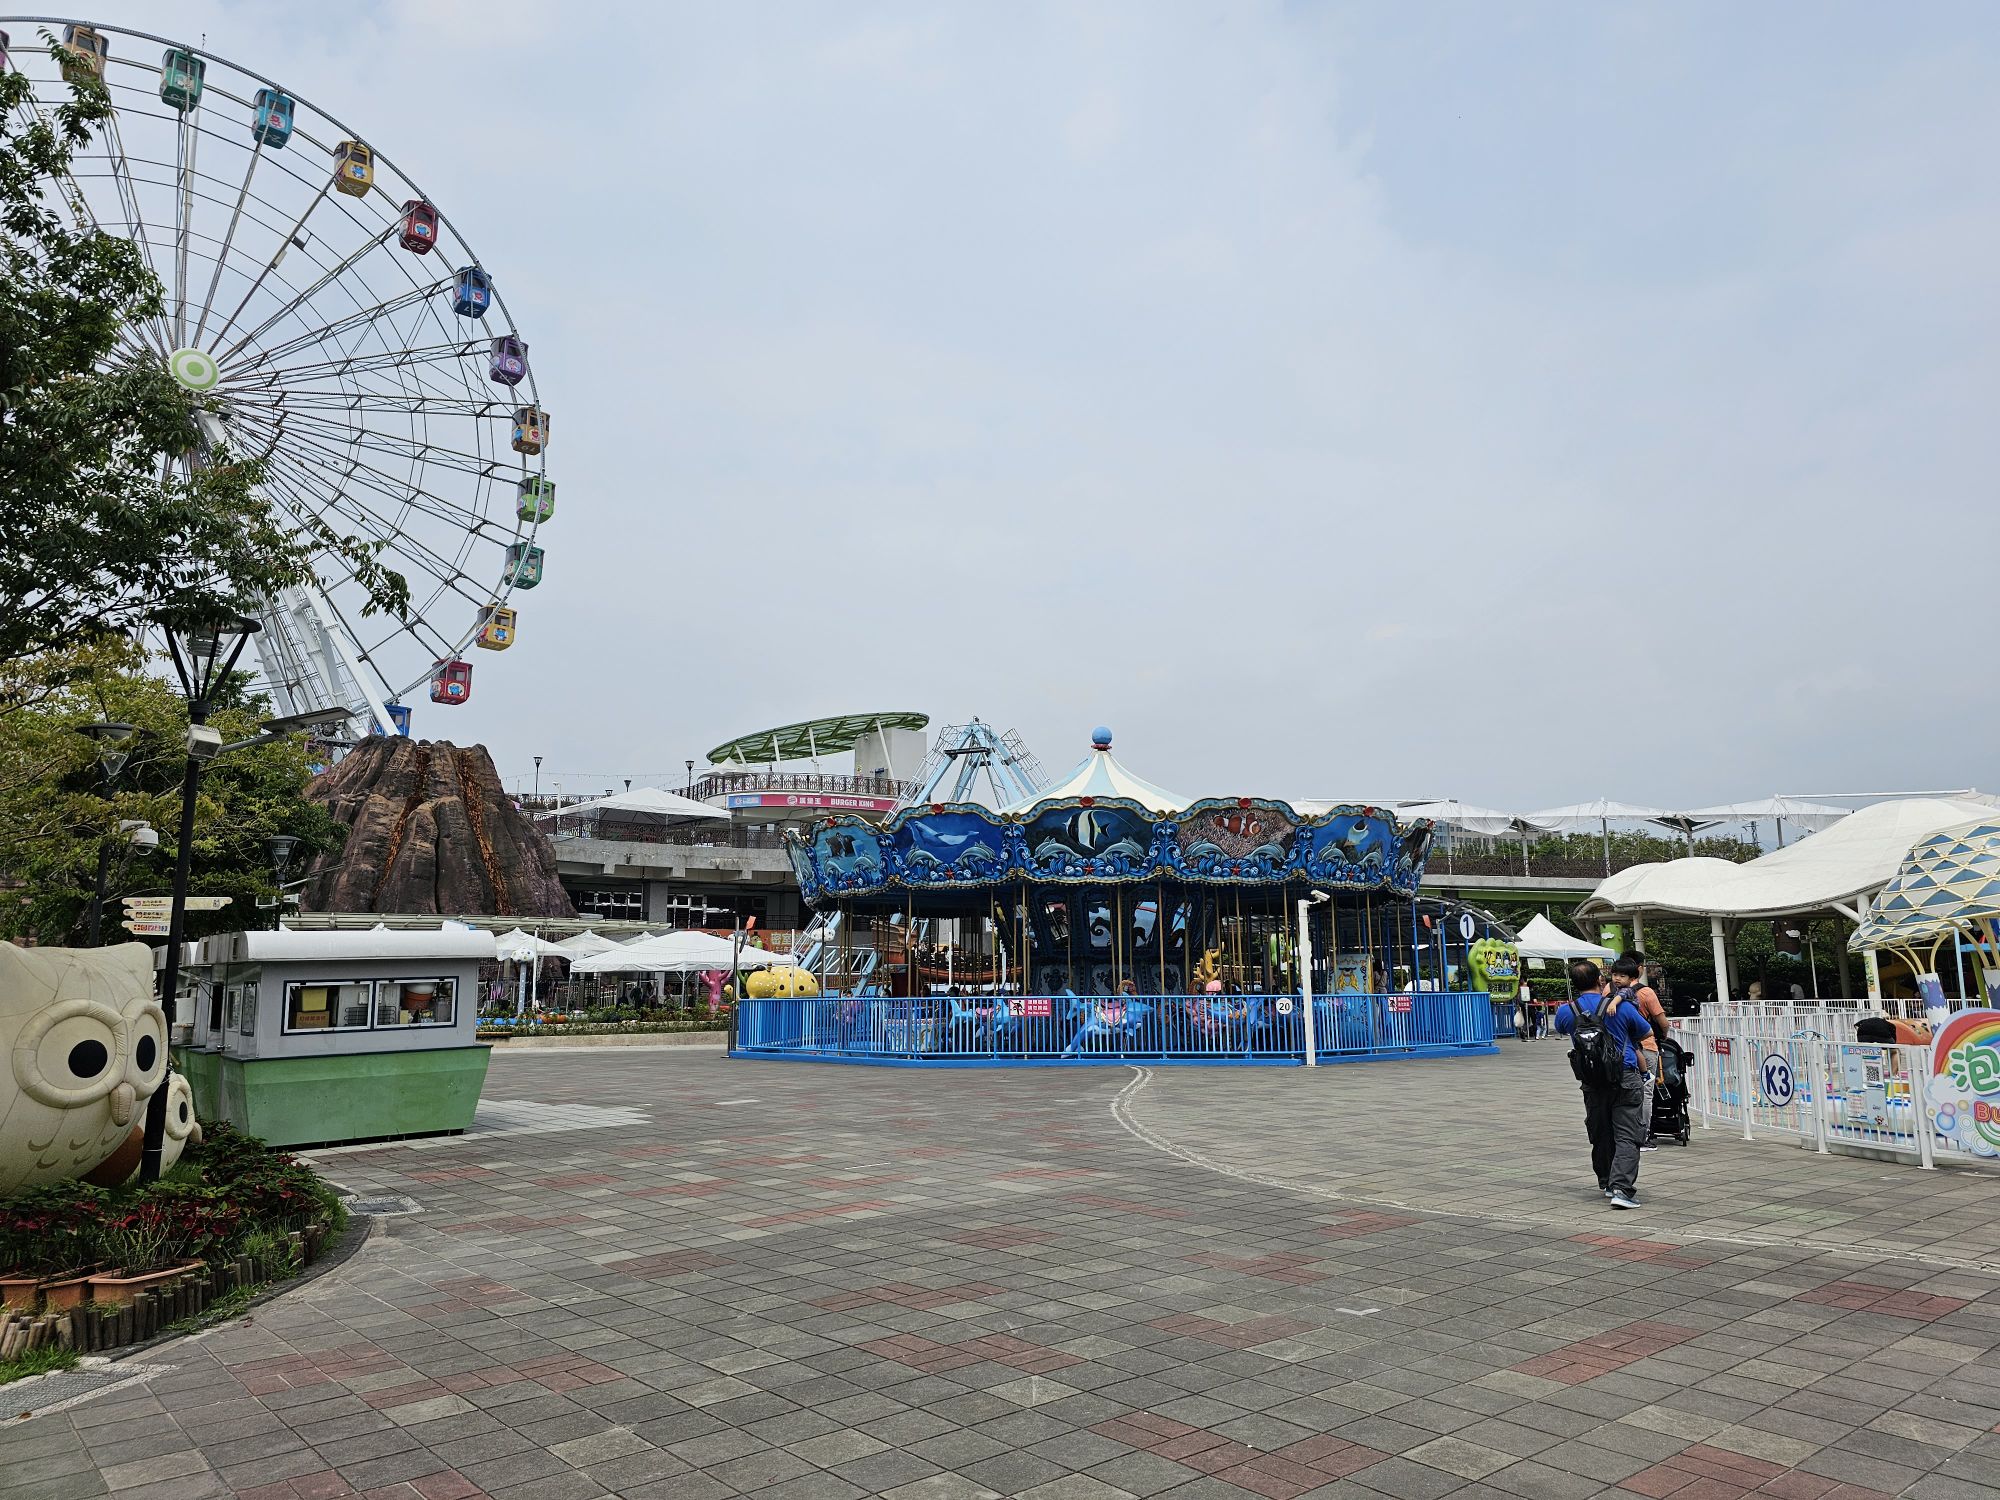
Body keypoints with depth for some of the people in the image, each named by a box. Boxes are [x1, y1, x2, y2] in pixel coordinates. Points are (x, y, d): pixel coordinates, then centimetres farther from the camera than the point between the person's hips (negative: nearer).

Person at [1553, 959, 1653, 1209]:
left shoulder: (1566, 1011, -3)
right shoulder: (1621, 1007, -9)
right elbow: (1647, 1033, 9)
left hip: (1592, 1082, 3)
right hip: (1626, 1078, -3)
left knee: (1600, 1134, 17)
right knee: (1627, 1135, -4)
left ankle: (1606, 1183, 29)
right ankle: (1621, 1188, -16)